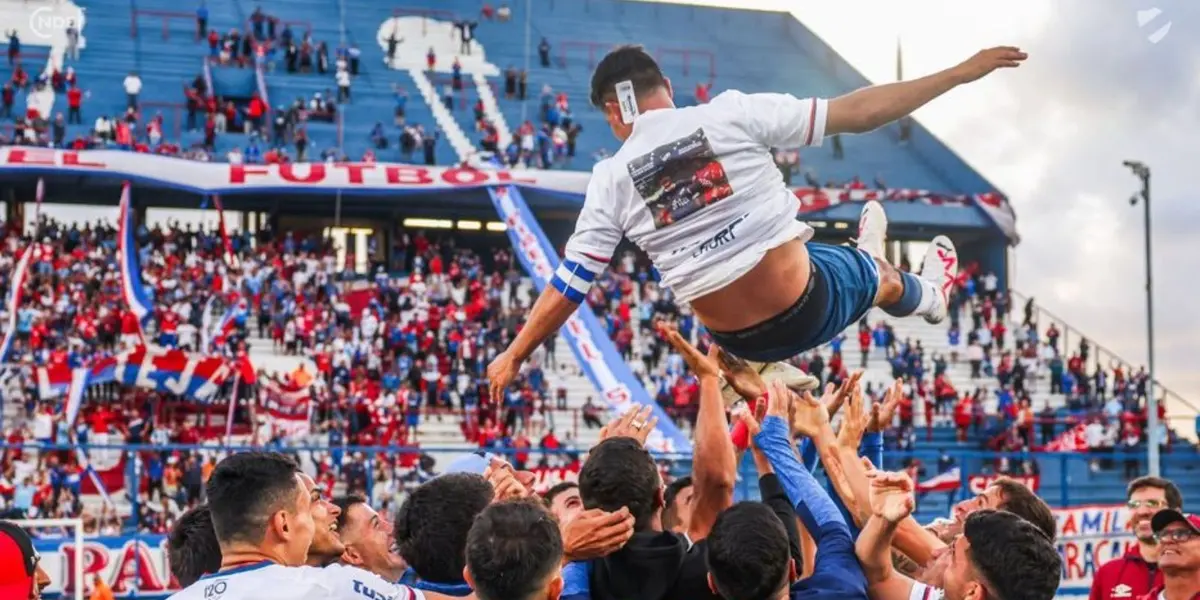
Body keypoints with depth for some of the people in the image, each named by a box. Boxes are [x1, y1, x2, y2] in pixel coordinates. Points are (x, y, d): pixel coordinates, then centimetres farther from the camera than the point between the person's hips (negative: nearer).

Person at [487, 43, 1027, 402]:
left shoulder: (611, 178, -5)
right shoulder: (730, 114, -10)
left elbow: (567, 288, -4)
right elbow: (856, 113, -10)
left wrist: (512, 356, 10)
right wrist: (960, 73, -3)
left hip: (740, 342, 3)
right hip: (807, 307, -3)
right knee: (875, 271, 32)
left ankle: (865, 259, 63)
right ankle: (927, 293, 64)